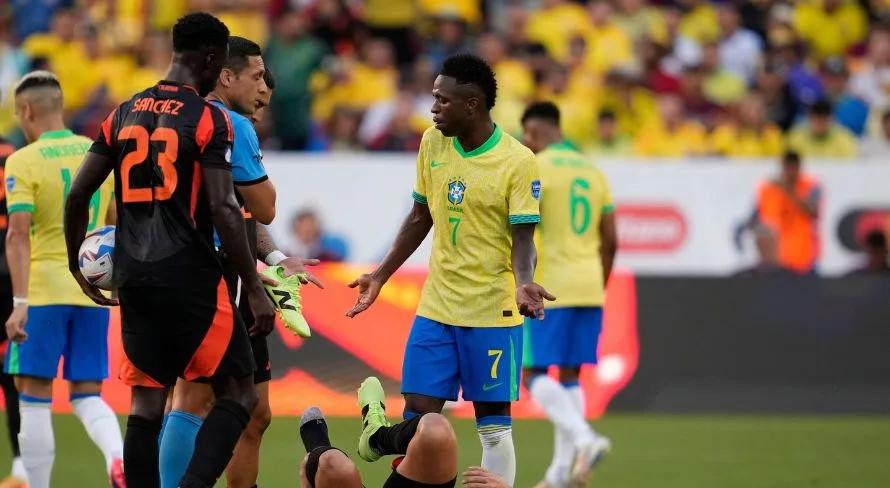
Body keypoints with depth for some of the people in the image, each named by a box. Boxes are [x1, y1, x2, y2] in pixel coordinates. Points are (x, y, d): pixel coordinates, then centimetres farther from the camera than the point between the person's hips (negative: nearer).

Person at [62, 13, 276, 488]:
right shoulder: (208, 118, -7)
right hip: (190, 278, -6)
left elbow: (77, 194, 9)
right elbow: (223, 209, -14)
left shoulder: (124, 113, 10)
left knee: (146, 404, 9)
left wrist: (77, 264, 23)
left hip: (134, 279, 6)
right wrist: (255, 290, -11)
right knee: (237, 394, 1)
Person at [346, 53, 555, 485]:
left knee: (493, 423, 0)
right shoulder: (433, 143, 4)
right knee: (418, 414, -1)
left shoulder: (517, 161, -13)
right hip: (436, 307, 5)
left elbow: (523, 238, -12)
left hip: (492, 311, -5)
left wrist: (523, 284, -32)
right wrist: (380, 276, 16)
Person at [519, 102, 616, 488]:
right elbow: (610, 241, 14)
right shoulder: (593, 171, 14)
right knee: (569, 376, 10)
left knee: (533, 375, -2)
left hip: (549, 288, -7)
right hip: (589, 289, 7)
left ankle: (585, 439, -22)